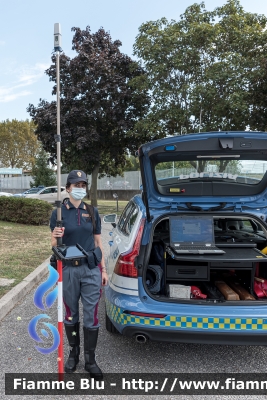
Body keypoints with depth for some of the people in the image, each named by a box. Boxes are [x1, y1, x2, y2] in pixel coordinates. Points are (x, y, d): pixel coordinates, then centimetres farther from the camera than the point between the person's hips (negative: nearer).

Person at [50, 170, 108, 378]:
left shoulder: (93, 212, 3)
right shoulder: (59, 213, -3)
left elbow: (98, 242, 8)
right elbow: (55, 246, 1)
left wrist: (104, 269, 7)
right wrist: (55, 237, -22)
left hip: (91, 269, 1)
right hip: (68, 270, -1)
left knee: (91, 315, 5)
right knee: (71, 314, 14)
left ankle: (90, 360, 23)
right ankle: (74, 352, 37)